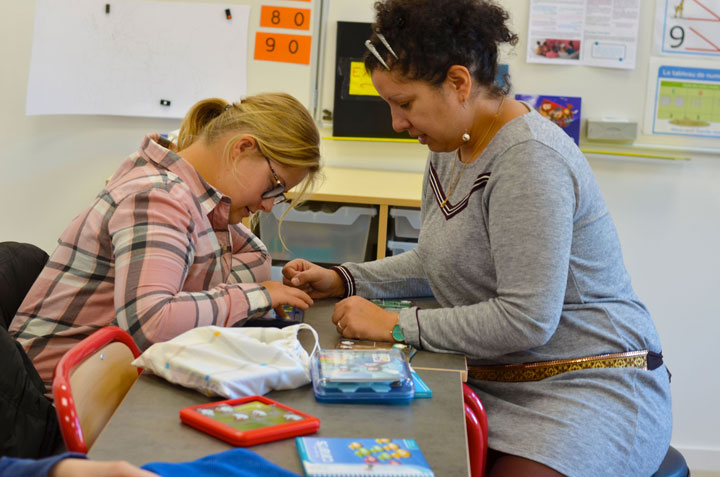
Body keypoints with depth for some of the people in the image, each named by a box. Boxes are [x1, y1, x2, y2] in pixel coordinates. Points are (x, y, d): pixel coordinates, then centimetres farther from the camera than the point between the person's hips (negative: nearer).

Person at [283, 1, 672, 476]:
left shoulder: (530, 160, -21)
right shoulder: (452, 146, 10)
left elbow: (526, 320, -25)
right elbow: (436, 259, 23)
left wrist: (396, 325, -18)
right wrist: (343, 280, 10)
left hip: (590, 387, -8)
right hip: (494, 381, 8)